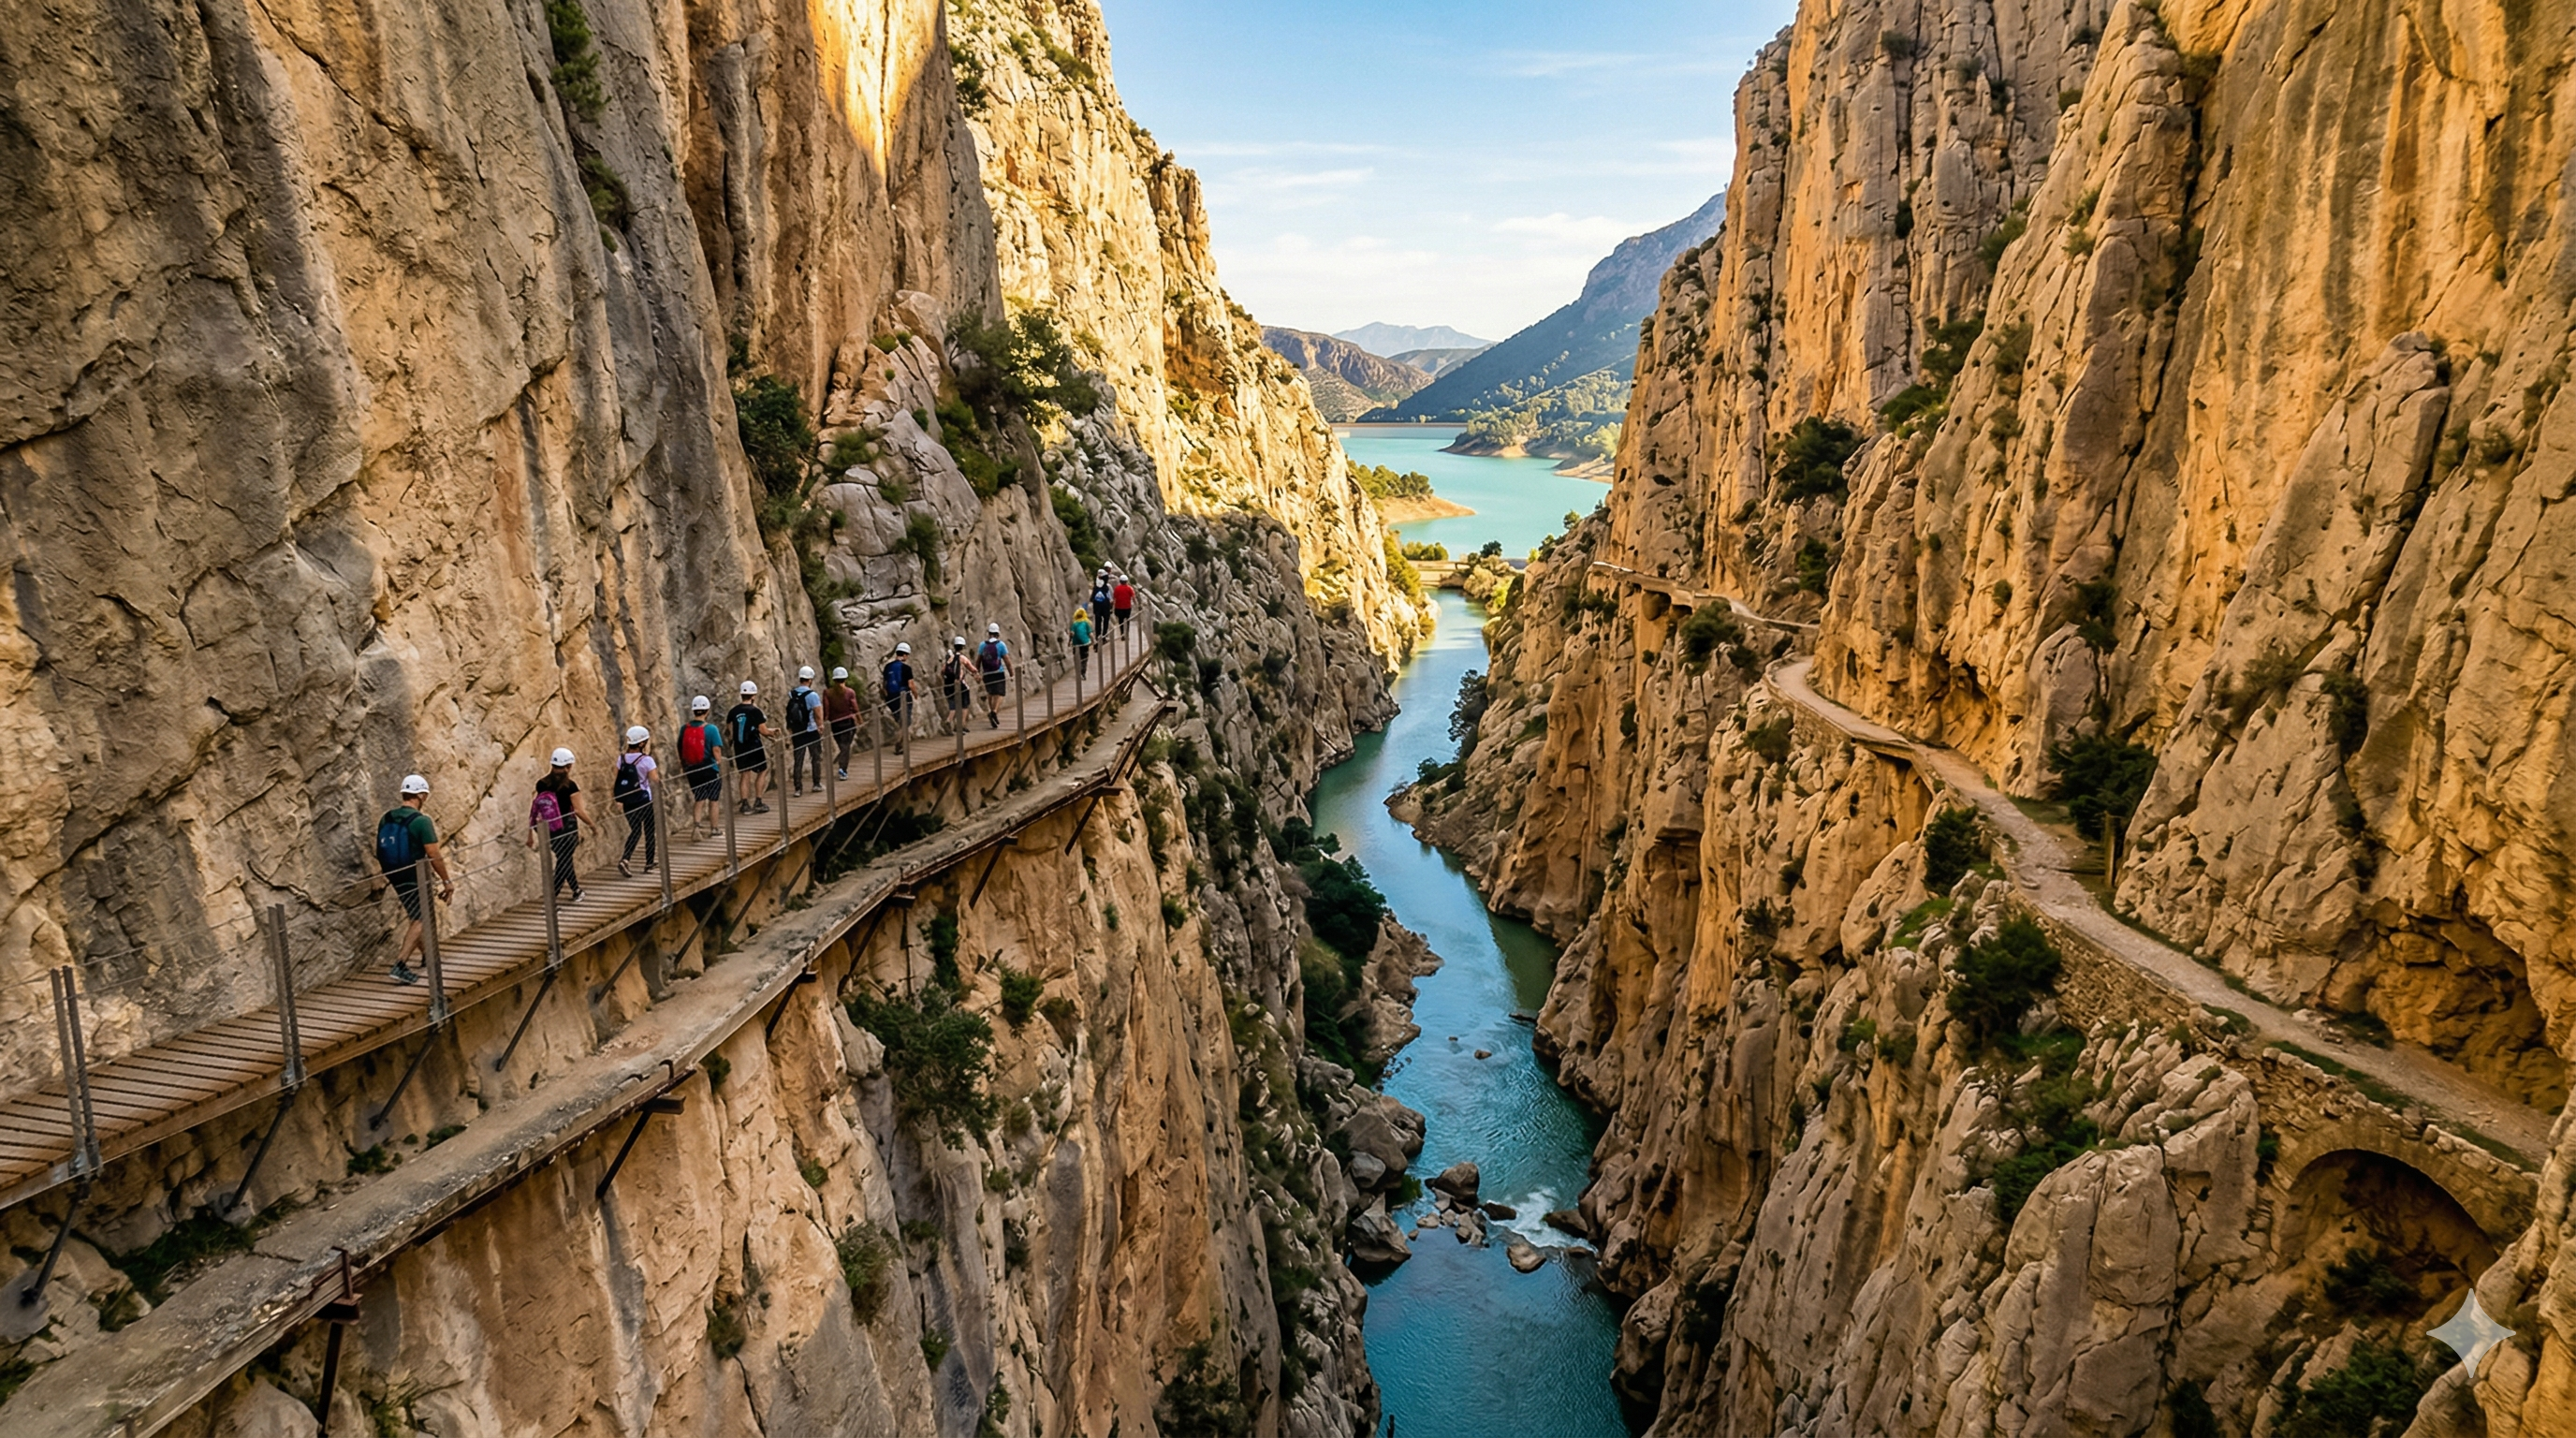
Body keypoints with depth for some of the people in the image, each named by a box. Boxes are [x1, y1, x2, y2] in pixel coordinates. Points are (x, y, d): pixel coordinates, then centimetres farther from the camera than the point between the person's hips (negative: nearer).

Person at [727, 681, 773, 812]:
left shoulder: (733, 711, 2)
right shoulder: (755, 711, -12)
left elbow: (728, 731, 6)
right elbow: (763, 731, -11)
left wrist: (730, 742, 22)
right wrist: (773, 731, 7)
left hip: (739, 748, 4)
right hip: (754, 746, -4)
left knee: (744, 774, 10)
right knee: (762, 771, 10)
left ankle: (745, 804, 7)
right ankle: (758, 802, 7)